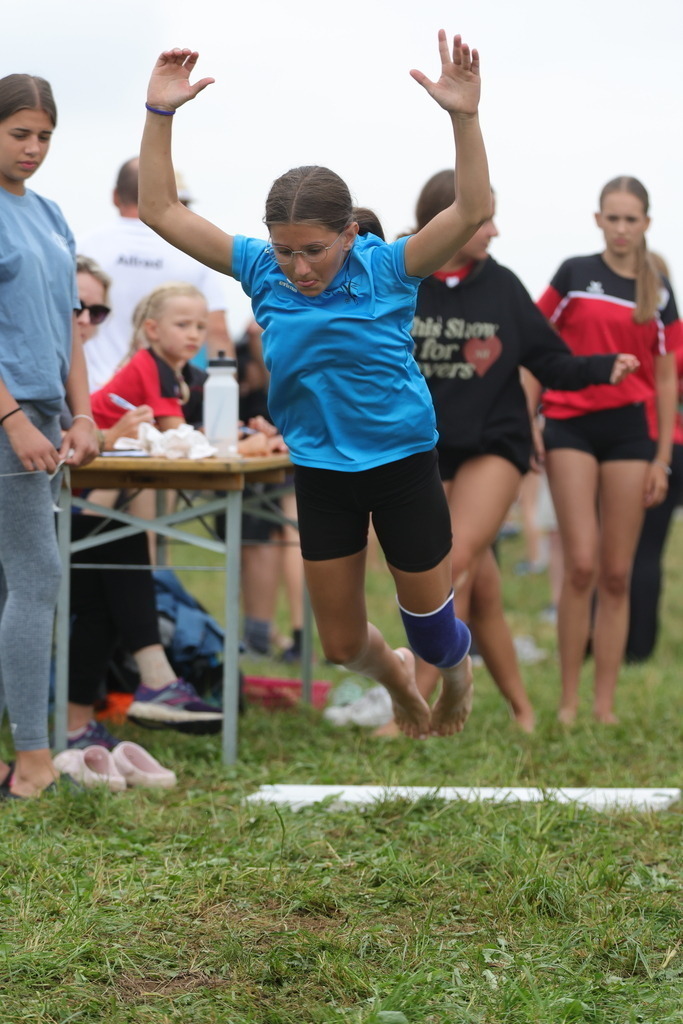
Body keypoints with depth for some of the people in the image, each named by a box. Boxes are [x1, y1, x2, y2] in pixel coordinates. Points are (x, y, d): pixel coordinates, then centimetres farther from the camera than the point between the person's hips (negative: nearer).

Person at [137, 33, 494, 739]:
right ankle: (396, 680, 48)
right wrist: (160, 116, -20)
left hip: (402, 463, -3)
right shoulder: (263, 271, -9)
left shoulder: (387, 268, -17)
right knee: (342, 643, 12)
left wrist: (464, 118, -44)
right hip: (319, 471, 3)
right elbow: (160, 211, -9)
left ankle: (458, 675, 48)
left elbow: (472, 211, -31)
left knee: (430, 626, 11)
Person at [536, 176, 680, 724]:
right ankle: (569, 700, -3)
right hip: (571, 426, -2)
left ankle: (605, 705, 8)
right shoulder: (575, 274, 3)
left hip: (629, 431, 2)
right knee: (581, 565, -11)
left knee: (617, 576, 2)